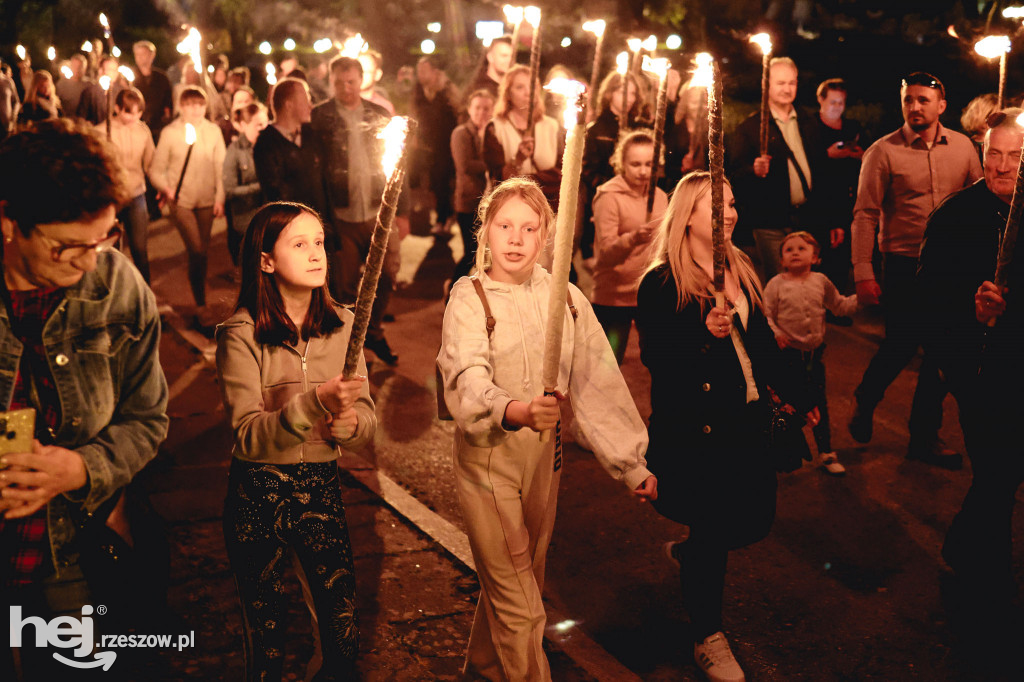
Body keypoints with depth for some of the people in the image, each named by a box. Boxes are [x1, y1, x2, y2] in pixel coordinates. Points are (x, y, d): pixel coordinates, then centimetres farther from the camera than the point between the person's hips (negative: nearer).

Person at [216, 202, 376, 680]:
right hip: (258, 494, -2)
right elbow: (249, 436, -19)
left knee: (342, 640, 7)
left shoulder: (341, 326, 0)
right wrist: (316, 401, -32)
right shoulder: (241, 334, -12)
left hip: (321, 487, 3)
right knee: (266, 643, 13)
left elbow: (368, 423, 1)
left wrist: (348, 421, -22)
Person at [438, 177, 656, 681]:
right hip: (487, 458, -5)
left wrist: (632, 464, 1)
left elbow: (597, 383, 3)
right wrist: (516, 411, -48)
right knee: (518, 606, -3)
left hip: (544, 457, 5)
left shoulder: (565, 297, 2)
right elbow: (468, 379, -27)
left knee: (516, 583, 20)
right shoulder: (469, 297, -11)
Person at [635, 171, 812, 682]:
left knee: (755, 521, 11)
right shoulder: (661, 283, -11)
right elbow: (653, 357, -16)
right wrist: (704, 333, -30)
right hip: (691, 429, -7)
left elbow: (762, 343, 17)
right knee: (713, 528, 1)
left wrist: (794, 397, 22)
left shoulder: (743, 272, 10)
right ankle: (707, 638, 24)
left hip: (744, 422, 7)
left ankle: (687, 553, 44)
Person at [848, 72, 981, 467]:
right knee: (901, 346, -2)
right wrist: (863, 272, -16)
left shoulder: (962, 147, 4)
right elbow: (865, 214, -10)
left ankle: (924, 437, 23)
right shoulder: (883, 152, -7)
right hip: (903, 263, -4)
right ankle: (865, 402, 30)